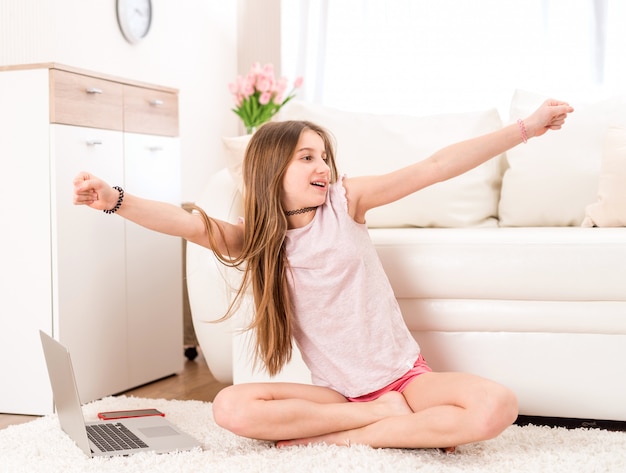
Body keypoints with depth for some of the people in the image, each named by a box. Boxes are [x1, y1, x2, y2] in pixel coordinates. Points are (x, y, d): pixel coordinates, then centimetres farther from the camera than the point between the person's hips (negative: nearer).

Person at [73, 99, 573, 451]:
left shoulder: (346, 199, -4)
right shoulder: (255, 240, -1)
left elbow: (435, 167, -10)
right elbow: (187, 222, -17)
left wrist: (527, 127, -12)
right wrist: (115, 199, -34)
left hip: (404, 373, -1)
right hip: (338, 389, 1)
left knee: (497, 407, -28)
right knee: (232, 407, -23)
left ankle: (349, 436, -16)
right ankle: (389, 418, -16)